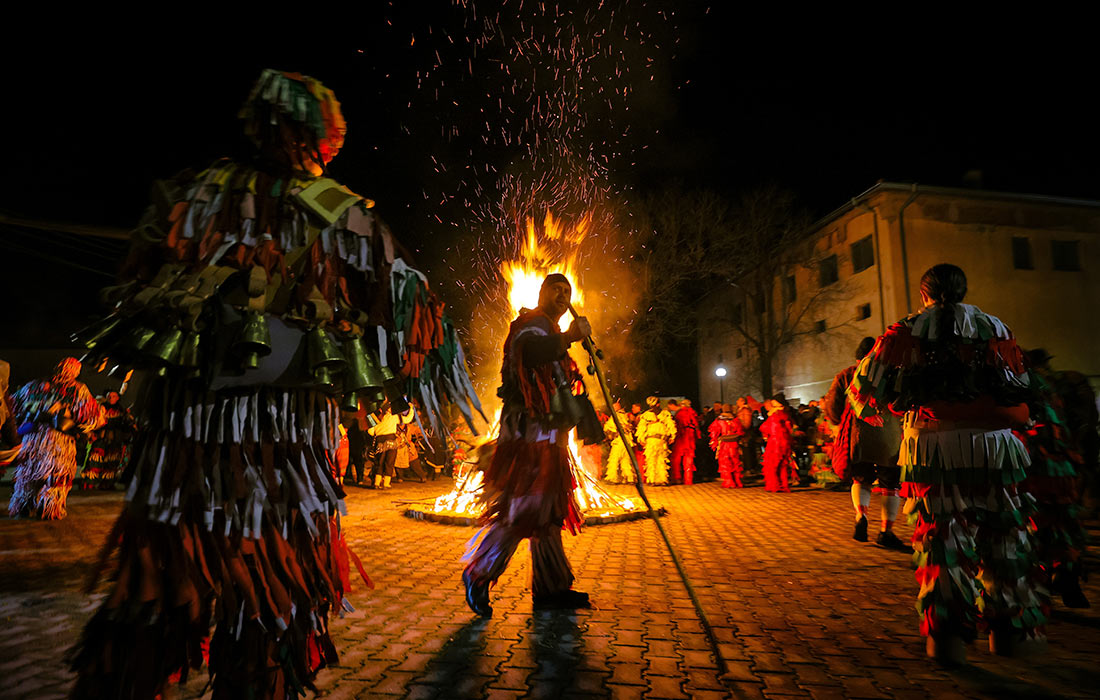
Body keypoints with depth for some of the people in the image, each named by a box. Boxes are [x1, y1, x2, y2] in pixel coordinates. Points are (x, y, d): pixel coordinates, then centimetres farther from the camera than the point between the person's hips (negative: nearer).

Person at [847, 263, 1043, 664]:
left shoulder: (906, 332, 5)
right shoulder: (993, 327, 11)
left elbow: (864, 386, 4)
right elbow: (1020, 389, 10)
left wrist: (874, 412, 23)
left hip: (932, 447, -1)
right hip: (992, 443, 2)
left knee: (941, 535, 6)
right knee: (1002, 534, 15)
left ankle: (947, 634, 4)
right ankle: (1009, 629, 26)